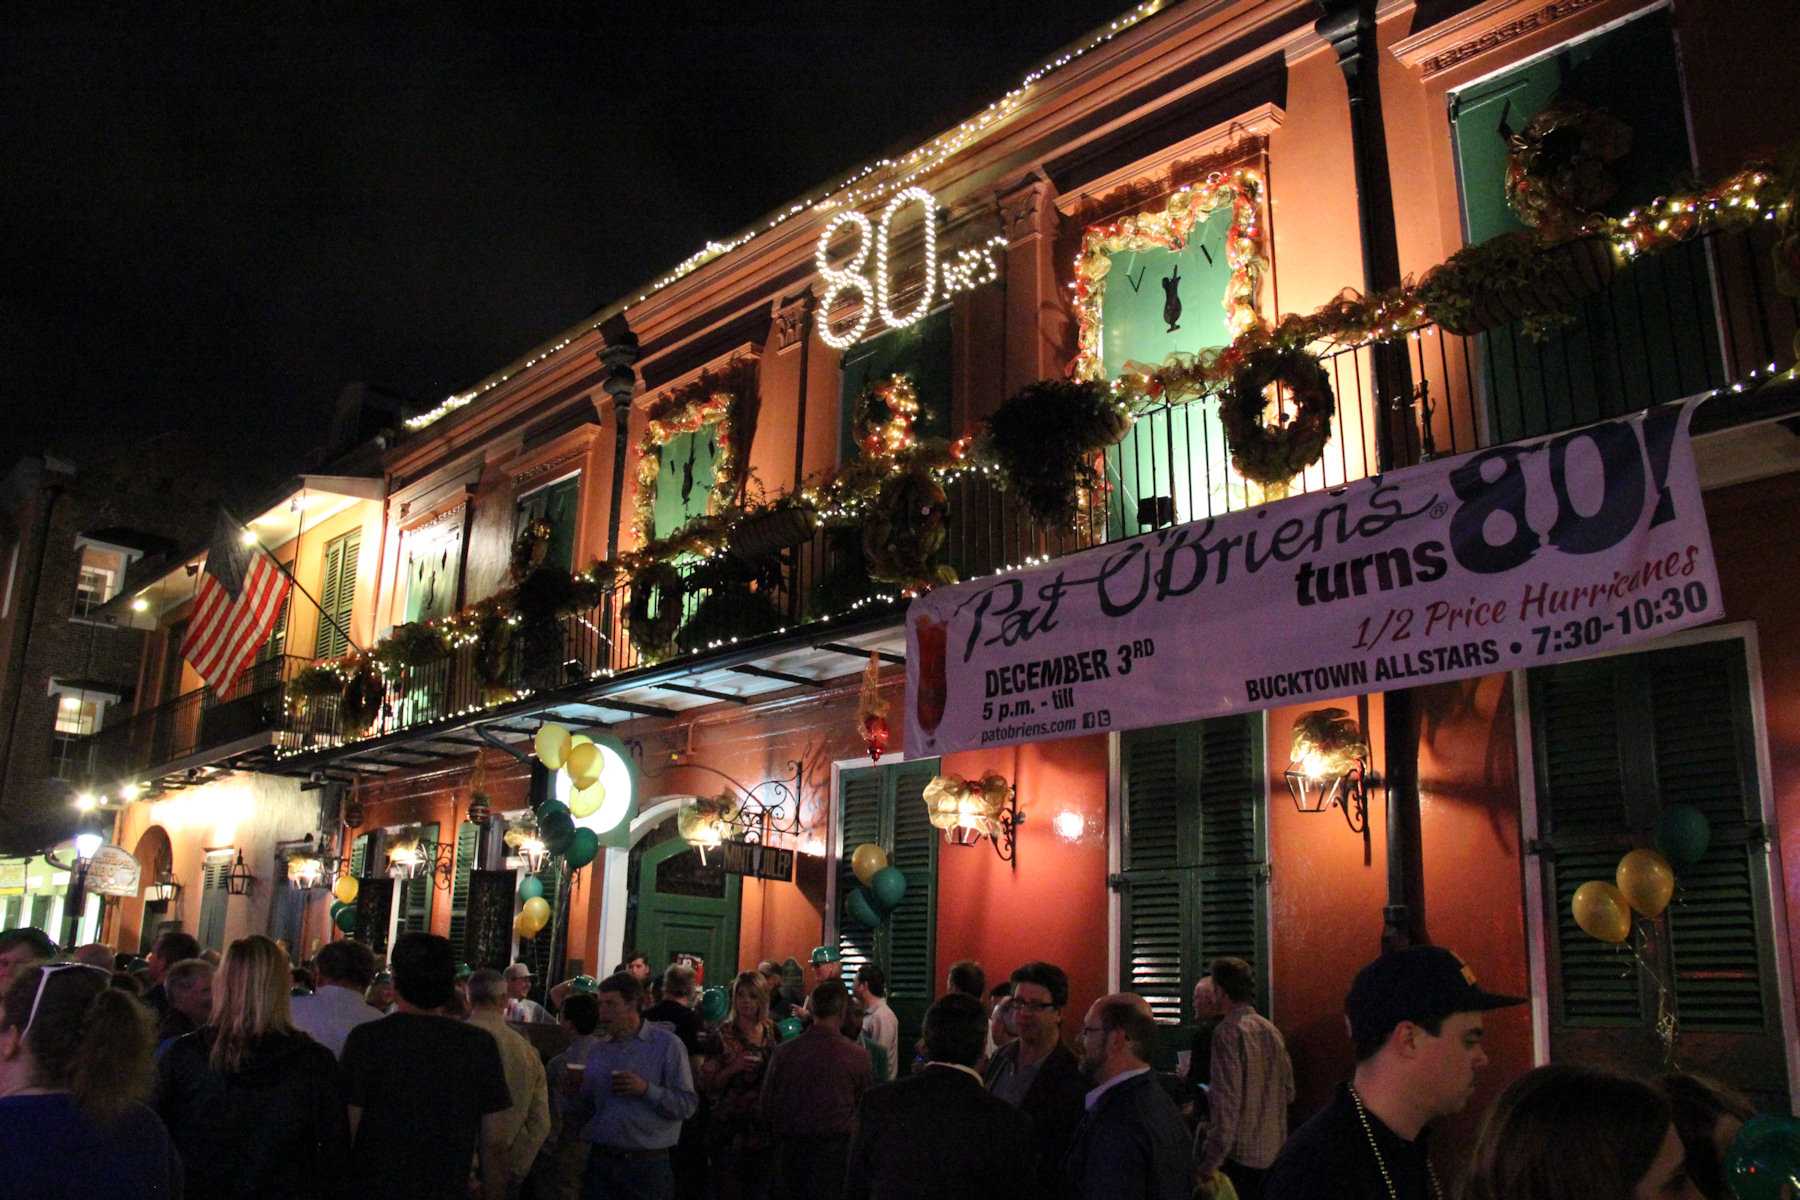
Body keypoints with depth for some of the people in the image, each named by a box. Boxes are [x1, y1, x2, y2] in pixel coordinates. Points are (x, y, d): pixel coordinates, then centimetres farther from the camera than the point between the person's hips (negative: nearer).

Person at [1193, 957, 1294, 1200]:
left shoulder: (1228, 1032, -14)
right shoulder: (1271, 1030, 8)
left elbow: (1227, 1100, -19)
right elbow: (1288, 1094, 15)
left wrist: (1210, 1162, -17)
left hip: (1240, 1153, -7)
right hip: (1273, 1153, 7)